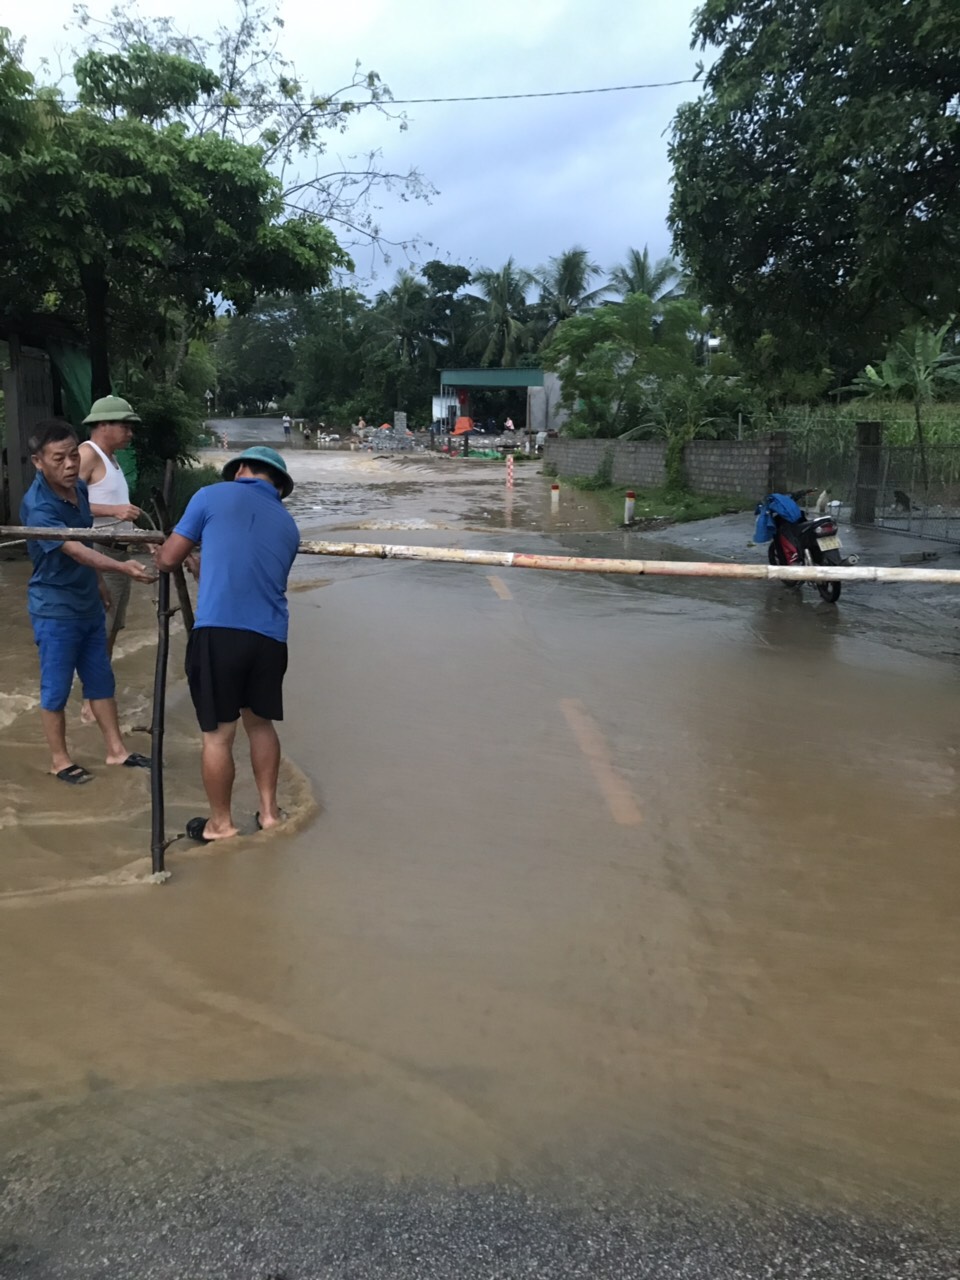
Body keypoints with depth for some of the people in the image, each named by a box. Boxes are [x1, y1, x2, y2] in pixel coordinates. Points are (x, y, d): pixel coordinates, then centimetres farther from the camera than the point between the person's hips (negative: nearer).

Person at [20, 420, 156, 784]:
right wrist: (122, 567, -49)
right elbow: (76, 550, -36)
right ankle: (60, 760, 19)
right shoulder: (38, 506, -24)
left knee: (101, 679, 14)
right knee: (56, 688, 5)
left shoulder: (79, 487, 1)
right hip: (55, 610, -8)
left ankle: (116, 750, 25)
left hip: (88, 603, 8)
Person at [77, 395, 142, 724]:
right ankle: (90, 704, -3)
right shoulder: (87, 454, -12)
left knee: (112, 629, 13)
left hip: (118, 551, 10)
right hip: (98, 553, -9)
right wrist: (114, 510, -25)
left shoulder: (111, 458, 16)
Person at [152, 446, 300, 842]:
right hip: (270, 636, 5)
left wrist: (157, 555, 34)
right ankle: (269, 810, 29)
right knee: (260, 723, 22)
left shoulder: (213, 496, 6)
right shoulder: (288, 524, 20)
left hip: (218, 631, -4)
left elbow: (169, 559, 9)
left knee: (218, 733, 7)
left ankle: (221, 823, 19)